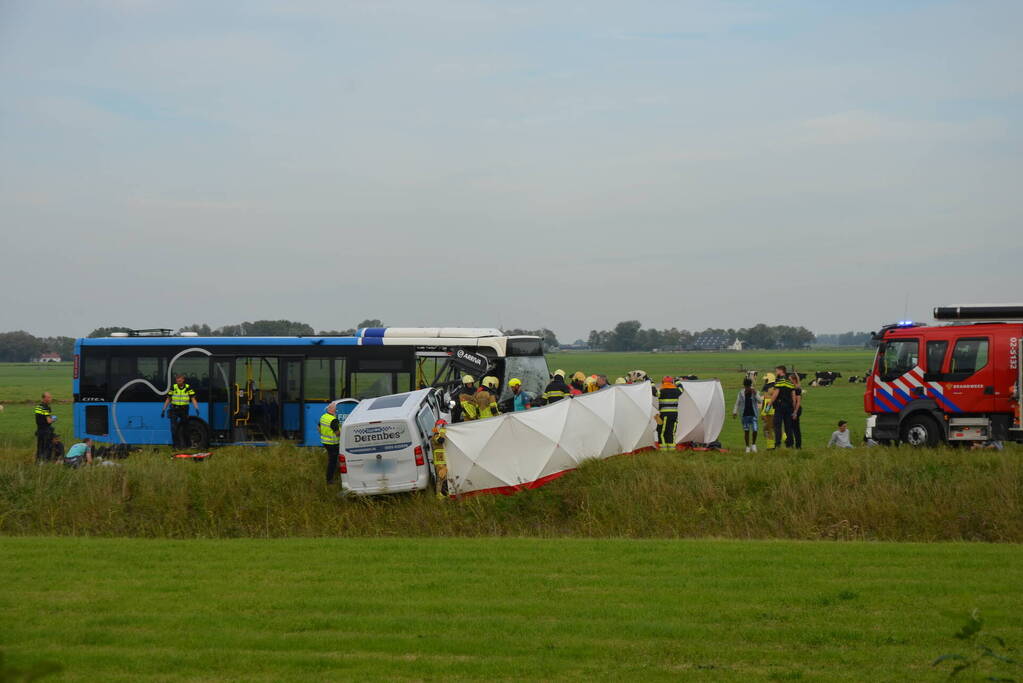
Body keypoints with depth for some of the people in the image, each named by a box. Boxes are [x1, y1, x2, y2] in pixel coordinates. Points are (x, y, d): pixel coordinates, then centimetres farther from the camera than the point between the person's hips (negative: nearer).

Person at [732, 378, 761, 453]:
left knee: (755, 430, -8)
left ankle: (753, 444, 15)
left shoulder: (754, 391, -2)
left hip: (753, 414, -1)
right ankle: (747, 447, 14)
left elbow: (760, 401, -11)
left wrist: (755, 394, -23)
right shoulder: (741, 392, 2)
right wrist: (735, 411, 6)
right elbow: (737, 403, 10)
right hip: (745, 414, 1)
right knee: (746, 431, 2)